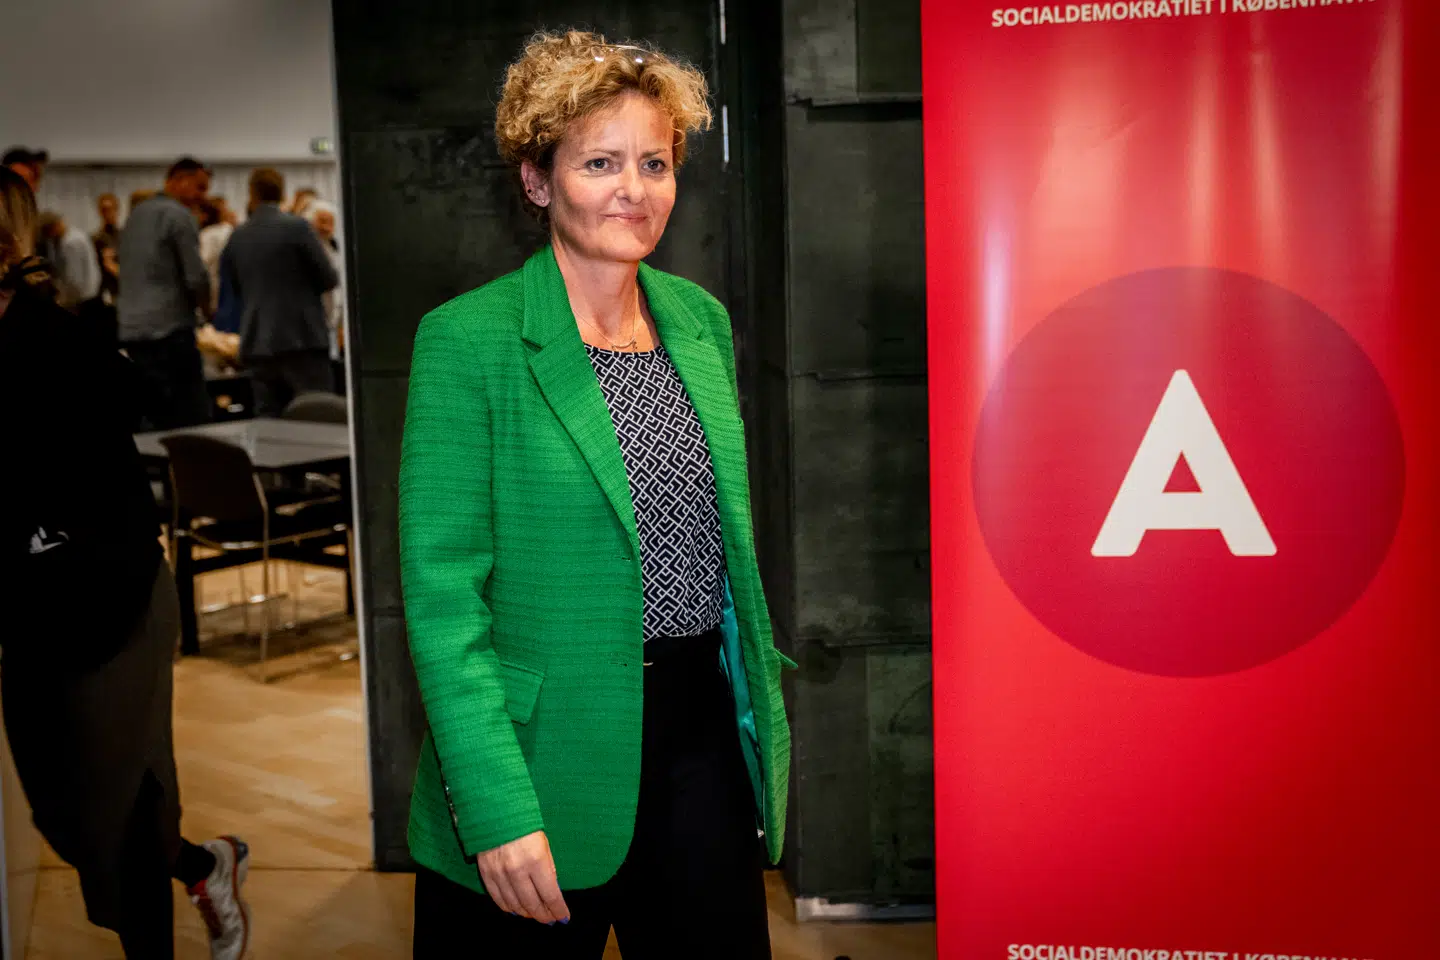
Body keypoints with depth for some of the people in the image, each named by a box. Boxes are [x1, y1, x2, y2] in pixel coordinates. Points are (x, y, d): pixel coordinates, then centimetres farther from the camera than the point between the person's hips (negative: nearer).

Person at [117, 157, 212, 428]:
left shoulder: (135, 215, 19)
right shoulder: (179, 215, -6)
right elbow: (196, 276, -12)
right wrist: (207, 309, 7)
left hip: (131, 330, 8)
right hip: (170, 330, -8)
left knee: (156, 420, 10)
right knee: (192, 420, -7)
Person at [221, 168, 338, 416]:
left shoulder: (236, 237, 8)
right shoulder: (297, 227, -6)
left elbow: (235, 289, 16)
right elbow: (329, 279, -4)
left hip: (257, 345, 5)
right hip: (303, 340, -4)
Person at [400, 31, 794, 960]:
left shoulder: (702, 319, 7)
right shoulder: (470, 339, -11)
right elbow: (442, 593, -13)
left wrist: (761, 710, 11)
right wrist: (498, 811, -18)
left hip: (701, 738, 5)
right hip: (547, 751, -5)